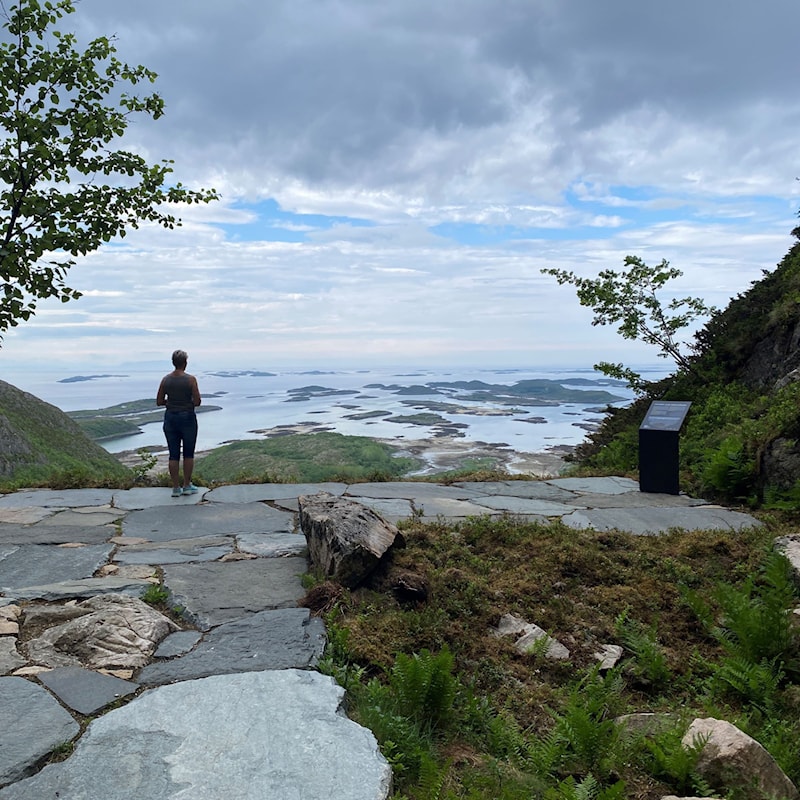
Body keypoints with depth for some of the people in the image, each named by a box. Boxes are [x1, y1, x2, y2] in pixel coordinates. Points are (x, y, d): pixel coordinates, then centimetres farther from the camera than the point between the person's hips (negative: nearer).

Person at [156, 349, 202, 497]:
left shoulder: (165, 379, 0)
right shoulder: (190, 379, -12)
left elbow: (159, 402, 3)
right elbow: (197, 402, -12)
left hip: (170, 418, 3)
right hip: (187, 418, -3)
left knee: (173, 455, 8)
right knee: (188, 454, 10)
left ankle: (176, 488, 12)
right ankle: (187, 486, 14)